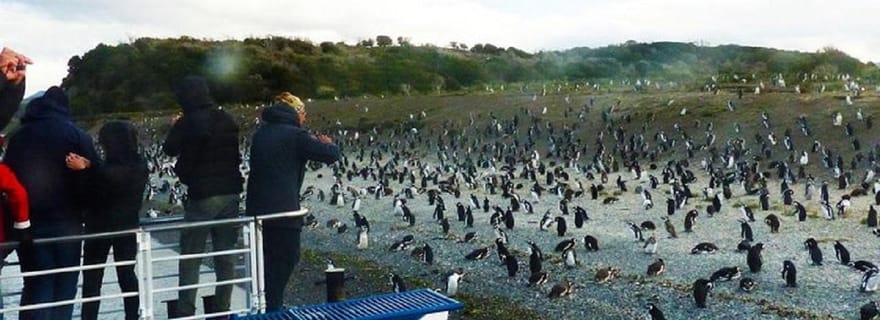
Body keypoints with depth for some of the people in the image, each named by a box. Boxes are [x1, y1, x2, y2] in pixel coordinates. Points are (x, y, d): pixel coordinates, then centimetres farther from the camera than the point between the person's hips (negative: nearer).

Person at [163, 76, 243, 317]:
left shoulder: (187, 123, -10)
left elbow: (170, 150, 4)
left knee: (191, 257, 3)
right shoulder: (227, 120, 7)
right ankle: (222, 308, 12)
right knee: (225, 255, 9)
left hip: (202, 196, -5)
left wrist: (174, 127, 20)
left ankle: (185, 311, 2)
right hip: (230, 193, 5)